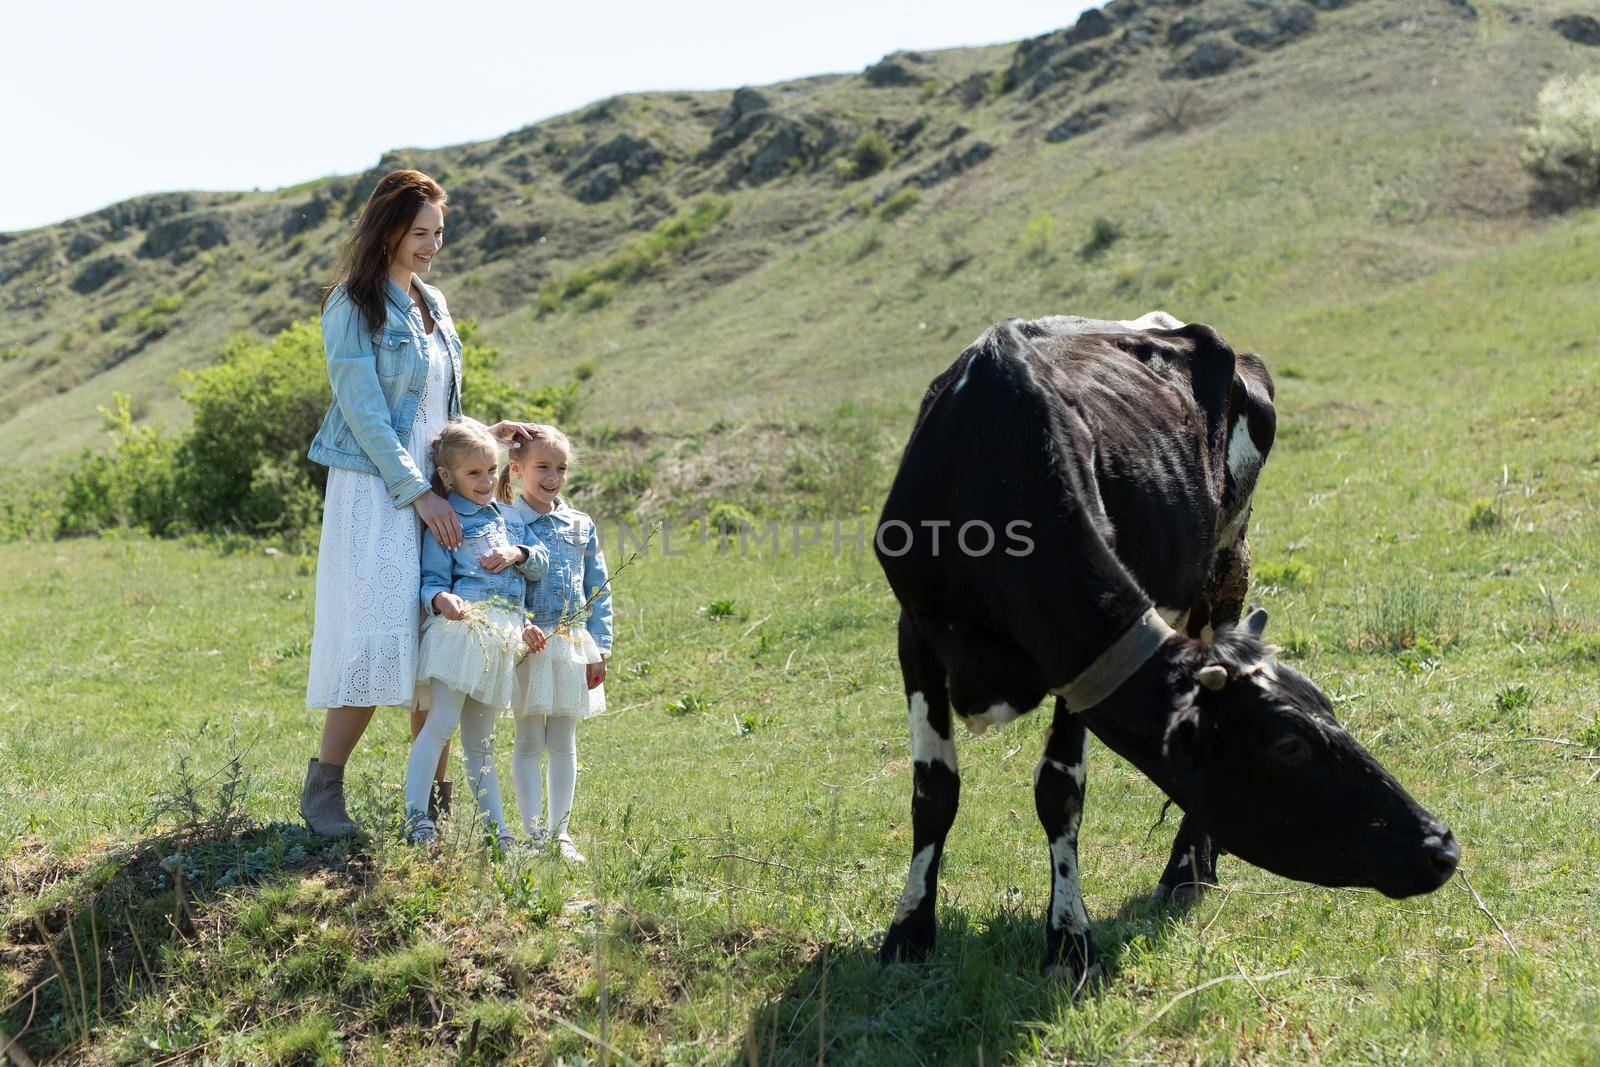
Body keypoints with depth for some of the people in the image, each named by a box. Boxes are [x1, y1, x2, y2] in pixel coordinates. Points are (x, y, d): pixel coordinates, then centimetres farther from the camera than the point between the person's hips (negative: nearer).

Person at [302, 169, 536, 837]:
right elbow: (363, 410, -12)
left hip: (435, 487, 7)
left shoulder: (433, 305, 16)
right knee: (377, 636, -11)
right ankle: (322, 790, 1)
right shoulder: (353, 305, -6)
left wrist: (483, 433, 6)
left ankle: (433, 795, 10)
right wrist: (417, 493, -16)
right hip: (376, 490, -7)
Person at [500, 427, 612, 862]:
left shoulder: (581, 526, 8)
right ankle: (534, 834, 7)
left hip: (573, 647, 4)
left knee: (564, 744, 9)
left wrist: (600, 648, 5)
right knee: (528, 742, 2)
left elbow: (599, 591, 10)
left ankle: (560, 831, 16)